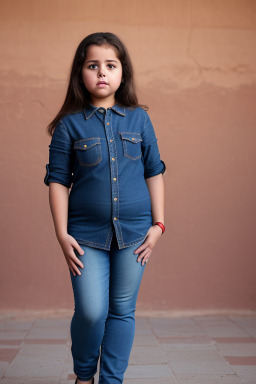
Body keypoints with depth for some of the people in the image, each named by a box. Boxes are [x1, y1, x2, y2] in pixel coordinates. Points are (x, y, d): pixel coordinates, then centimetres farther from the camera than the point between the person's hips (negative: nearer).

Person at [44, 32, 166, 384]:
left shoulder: (139, 119, 5)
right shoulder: (69, 125, 0)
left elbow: (154, 172, 8)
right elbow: (57, 180, 1)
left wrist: (158, 224, 3)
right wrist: (62, 234, -5)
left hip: (134, 232, 2)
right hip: (86, 233, -1)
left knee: (122, 311, 8)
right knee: (91, 311, -5)